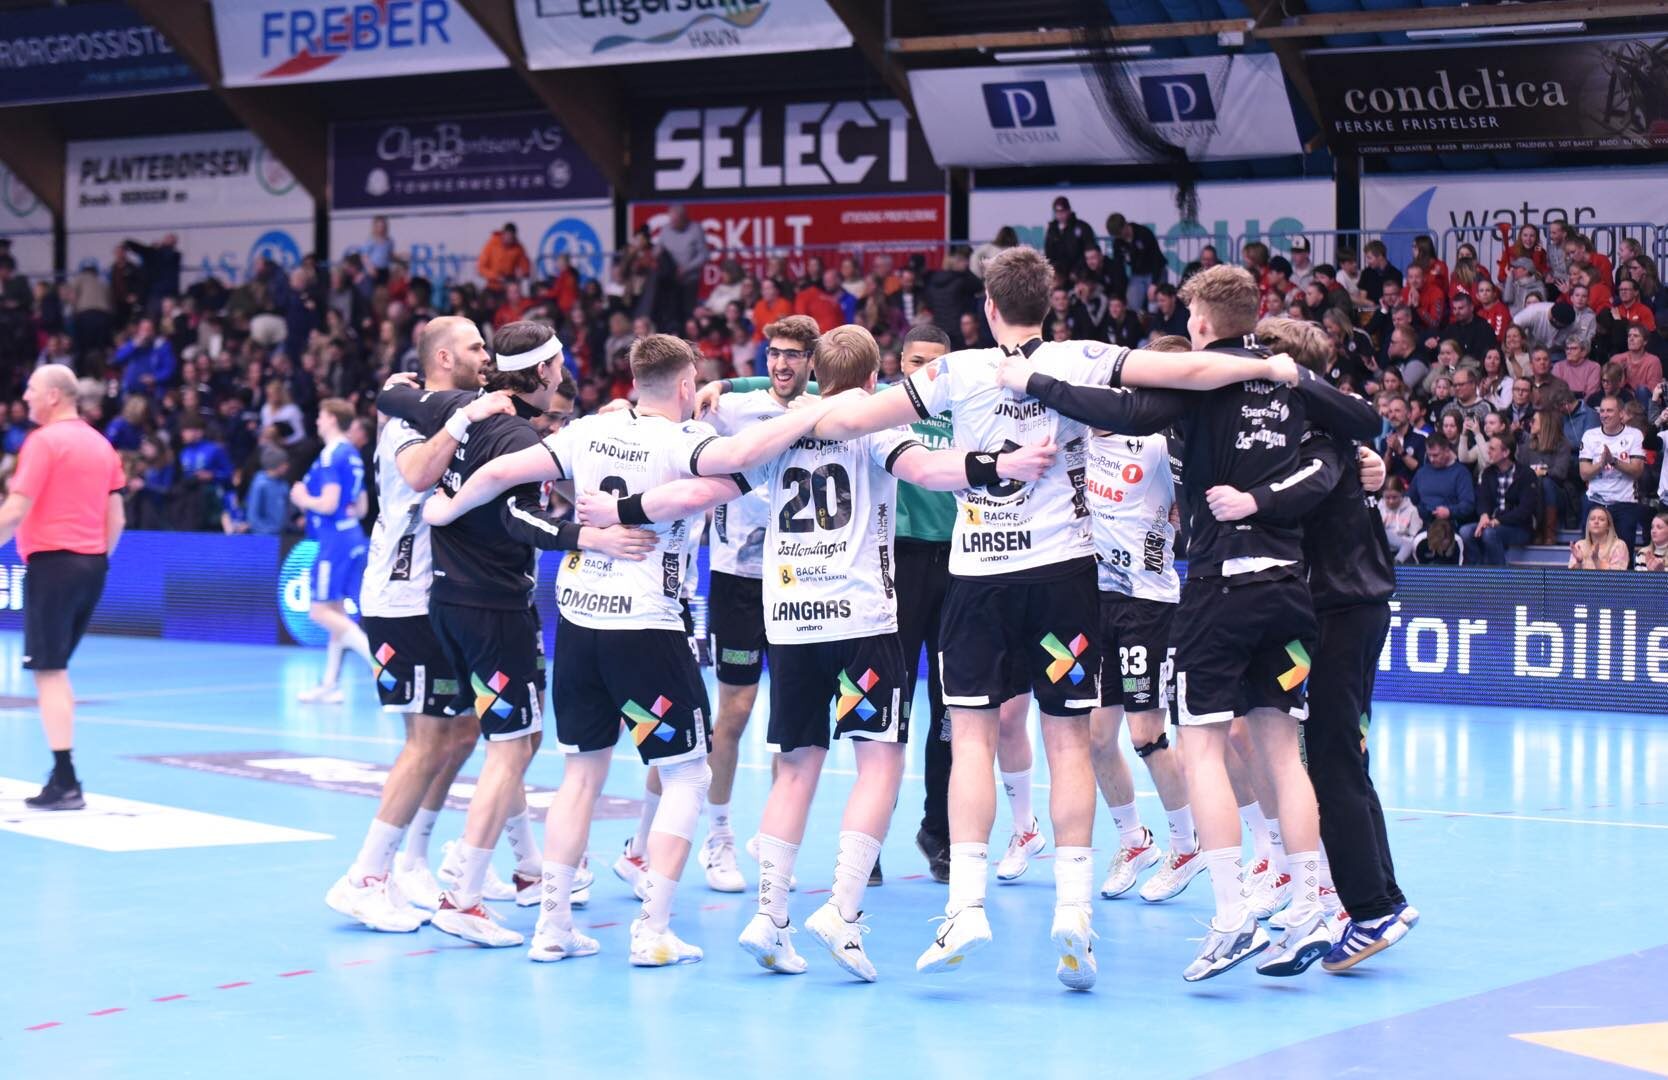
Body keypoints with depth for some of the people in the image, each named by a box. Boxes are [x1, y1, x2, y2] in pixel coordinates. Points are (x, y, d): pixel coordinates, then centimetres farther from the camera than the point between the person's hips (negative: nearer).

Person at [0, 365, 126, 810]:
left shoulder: (43, 441, -10)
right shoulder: (99, 443, 13)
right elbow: (116, 516, 13)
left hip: (52, 561, -8)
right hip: (91, 565, 8)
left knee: (48, 671, -5)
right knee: (57, 667, 17)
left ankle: (66, 783, -9)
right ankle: (63, 776, 17)